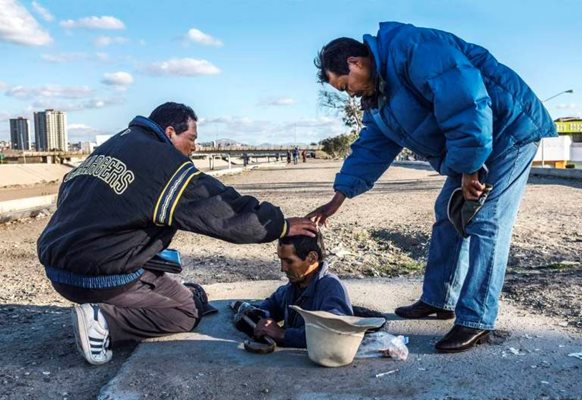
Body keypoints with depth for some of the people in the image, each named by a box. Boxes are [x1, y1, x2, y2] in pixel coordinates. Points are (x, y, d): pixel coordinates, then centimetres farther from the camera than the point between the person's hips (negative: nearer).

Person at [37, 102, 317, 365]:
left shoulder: (109, 145, 10)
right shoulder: (167, 164, -13)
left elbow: (68, 190, 18)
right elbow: (227, 211, -14)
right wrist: (282, 225, -5)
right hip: (99, 277, -8)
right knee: (190, 310, 6)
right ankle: (104, 322, -10)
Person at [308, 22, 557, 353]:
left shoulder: (411, 48, -25)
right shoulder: (377, 95, 7)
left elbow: (467, 102, -32)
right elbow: (371, 149, 8)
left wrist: (468, 169, -24)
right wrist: (338, 199, 2)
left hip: (509, 129, -10)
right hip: (473, 146, 10)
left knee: (485, 223, -12)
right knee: (449, 216, 11)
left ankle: (476, 321, -4)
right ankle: (437, 300, 22)